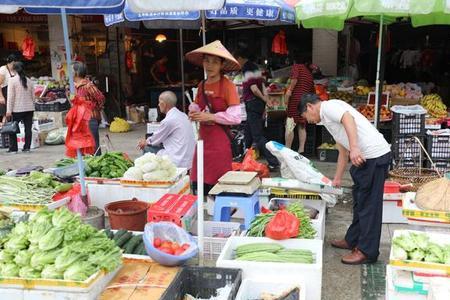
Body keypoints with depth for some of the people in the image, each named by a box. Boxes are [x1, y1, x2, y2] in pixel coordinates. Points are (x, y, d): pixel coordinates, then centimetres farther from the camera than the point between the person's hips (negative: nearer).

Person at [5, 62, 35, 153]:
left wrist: (8, 110, -8)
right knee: (28, 129, 5)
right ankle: (27, 147, 7)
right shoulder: (29, 80, 7)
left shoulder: (12, 80, -6)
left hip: (17, 109, -4)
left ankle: (13, 148, 7)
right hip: (29, 108, 4)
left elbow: (10, 96, -9)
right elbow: (33, 96, 10)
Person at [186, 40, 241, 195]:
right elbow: (196, 106, 21)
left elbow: (235, 117, -17)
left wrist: (211, 117, -16)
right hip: (204, 138, 6)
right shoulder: (202, 85, 10)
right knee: (198, 185, 7)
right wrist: (194, 113, -2)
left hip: (220, 140, -6)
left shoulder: (227, 85, -10)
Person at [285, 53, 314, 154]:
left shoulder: (296, 67, 5)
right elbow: (312, 89, 24)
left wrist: (289, 90, -11)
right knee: (302, 127, 9)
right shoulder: (309, 72, 24)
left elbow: (294, 79, -15)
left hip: (296, 98, -6)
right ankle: (301, 150, 5)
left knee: (290, 126, -5)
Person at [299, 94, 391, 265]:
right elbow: (343, 152, 29)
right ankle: (353, 240, 32)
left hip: (374, 156, -10)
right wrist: (337, 179, 34)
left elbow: (349, 119, -25)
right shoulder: (328, 119, 24)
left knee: (368, 205, -3)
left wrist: (355, 148, -35)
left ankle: (367, 251, 5)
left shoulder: (328, 106, -4)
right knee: (359, 201, 19)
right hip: (366, 157, 10)